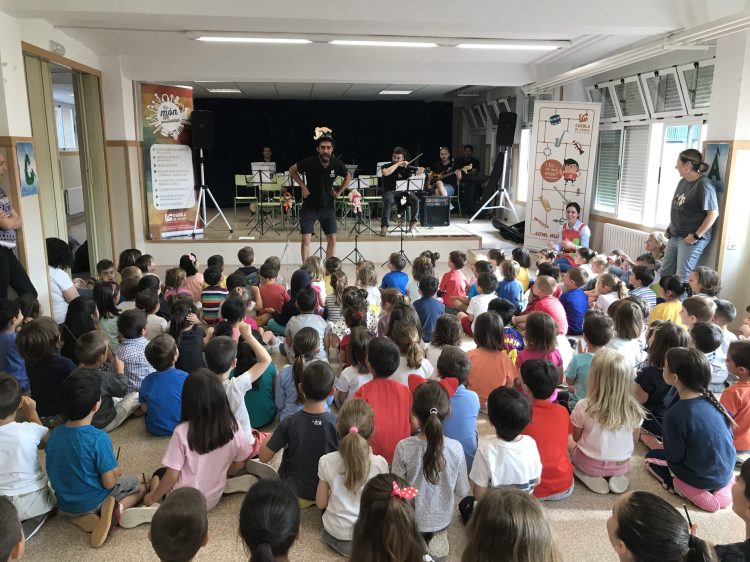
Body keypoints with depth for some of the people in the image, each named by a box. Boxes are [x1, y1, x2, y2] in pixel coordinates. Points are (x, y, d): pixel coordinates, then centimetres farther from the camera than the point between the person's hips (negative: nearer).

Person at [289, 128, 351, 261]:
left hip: (328, 206, 2)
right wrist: (303, 186, -9)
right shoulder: (309, 162, -18)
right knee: (306, 239, -6)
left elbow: (348, 177, 9)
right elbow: (292, 170, -1)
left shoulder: (337, 164, -12)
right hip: (309, 206, -2)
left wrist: (338, 192, 0)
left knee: (332, 239, 2)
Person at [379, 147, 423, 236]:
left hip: (404, 191, 2)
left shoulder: (406, 167, 8)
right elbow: (386, 173, -21)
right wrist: (398, 164, -18)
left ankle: (413, 222, -9)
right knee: (388, 201, -36)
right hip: (390, 192, -2)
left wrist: (420, 172, -22)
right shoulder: (386, 166, 2)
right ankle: (384, 226, -31)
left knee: (415, 200, -28)